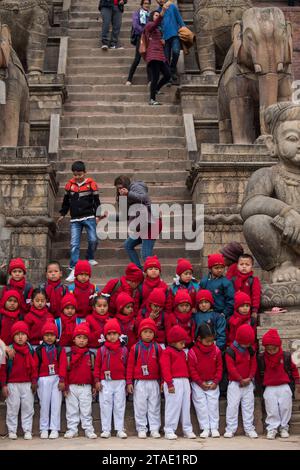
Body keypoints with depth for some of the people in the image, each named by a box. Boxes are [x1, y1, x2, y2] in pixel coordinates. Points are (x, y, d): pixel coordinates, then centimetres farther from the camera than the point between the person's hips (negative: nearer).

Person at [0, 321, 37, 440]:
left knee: (28, 407, 4)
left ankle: (27, 430, 12)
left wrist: (34, 381, 0)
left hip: (27, 384, 2)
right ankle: (12, 431, 14)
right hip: (12, 384, -2)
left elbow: (34, 367, 6)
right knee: (12, 408, 4)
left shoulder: (30, 350, 4)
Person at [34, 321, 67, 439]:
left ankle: (54, 429, 6)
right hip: (43, 380, 0)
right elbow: (35, 366, 2)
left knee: (56, 404, 1)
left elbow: (63, 365, -3)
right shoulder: (38, 350, 3)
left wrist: (62, 380, -9)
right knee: (44, 404, 5)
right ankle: (44, 429, 12)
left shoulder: (60, 350, 2)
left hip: (56, 379, 0)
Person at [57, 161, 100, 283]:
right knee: (74, 244, -5)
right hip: (75, 219, 2)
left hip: (89, 217, -1)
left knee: (93, 240, -4)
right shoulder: (70, 184, 4)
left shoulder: (91, 184, -3)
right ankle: (73, 269, -5)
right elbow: (66, 200, 16)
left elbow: (96, 200, 2)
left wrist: (97, 215, -3)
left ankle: (90, 258, 26)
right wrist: (62, 214, 20)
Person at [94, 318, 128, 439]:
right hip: (105, 382, 0)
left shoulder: (124, 350, 4)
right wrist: (97, 380, -2)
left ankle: (120, 429, 10)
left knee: (119, 406, 4)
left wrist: (128, 381, 5)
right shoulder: (102, 350, 2)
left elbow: (127, 366, 6)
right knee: (105, 405, 3)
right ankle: (106, 429, 9)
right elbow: (97, 366, 3)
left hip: (120, 382, 0)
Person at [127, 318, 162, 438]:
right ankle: (141, 429, 11)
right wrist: (129, 382, -2)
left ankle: (154, 429, 13)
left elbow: (161, 365, 5)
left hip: (154, 382, 1)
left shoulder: (157, 348, 2)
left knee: (154, 406, 6)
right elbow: (130, 365, 1)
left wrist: (162, 381, 3)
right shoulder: (135, 348, -1)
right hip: (139, 382, -1)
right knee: (140, 407, 4)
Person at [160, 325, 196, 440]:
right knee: (173, 406, -6)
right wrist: (169, 383, -19)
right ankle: (169, 430, 1)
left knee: (186, 405, 9)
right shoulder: (167, 352, -6)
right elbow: (165, 369, -13)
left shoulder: (182, 353, 20)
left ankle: (187, 429, 16)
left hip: (185, 381, 8)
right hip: (174, 382, -8)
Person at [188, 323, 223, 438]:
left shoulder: (216, 350, -4)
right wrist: (200, 382, -11)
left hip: (213, 384, 2)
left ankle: (214, 428, 8)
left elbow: (219, 367, 2)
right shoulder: (193, 352, -12)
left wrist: (216, 381, -5)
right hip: (198, 384, -2)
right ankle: (205, 428, 7)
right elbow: (192, 369, -9)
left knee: (213, 405, 2)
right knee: (201, 405, 0)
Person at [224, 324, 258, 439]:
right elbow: (231, 367, -15)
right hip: (235, 383, -4)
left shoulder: (250, 350, 6)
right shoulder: (231, 351, -12)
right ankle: (230, 429, 3)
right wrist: (241, 379, -15)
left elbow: (253, 365, 6)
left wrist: (249, 378, -8)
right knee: (232, 406, -4)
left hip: (248, 383, 5)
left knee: (248, 406, 7)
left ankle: (249, 428, 14)